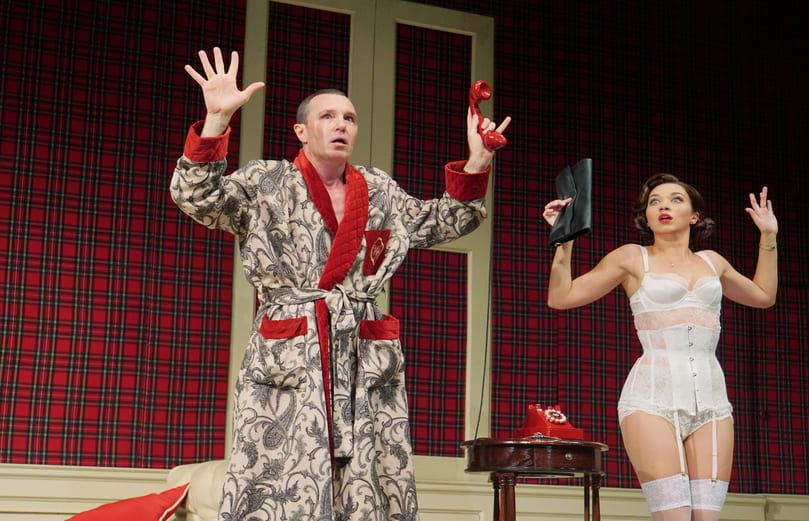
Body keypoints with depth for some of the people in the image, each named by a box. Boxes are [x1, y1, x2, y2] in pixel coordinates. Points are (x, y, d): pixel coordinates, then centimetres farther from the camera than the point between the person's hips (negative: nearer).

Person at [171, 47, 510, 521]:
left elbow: (446, 222, 24)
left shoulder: (379, 192, 16)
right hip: (288, 363, -3)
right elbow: (197, 199, -8)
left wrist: (477, 162, 10)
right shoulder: (266, 184, 5)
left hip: (368, 366, 4)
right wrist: (217, 119, -21)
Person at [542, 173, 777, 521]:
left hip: (710, 398, 4)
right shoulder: (632, 258, 10)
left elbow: (763, 296, 38)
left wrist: (768, 237, 32)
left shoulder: (712, 262, 20)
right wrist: (564, 238, 2)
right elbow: (561, 297, 10)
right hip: (653, 397, -4)